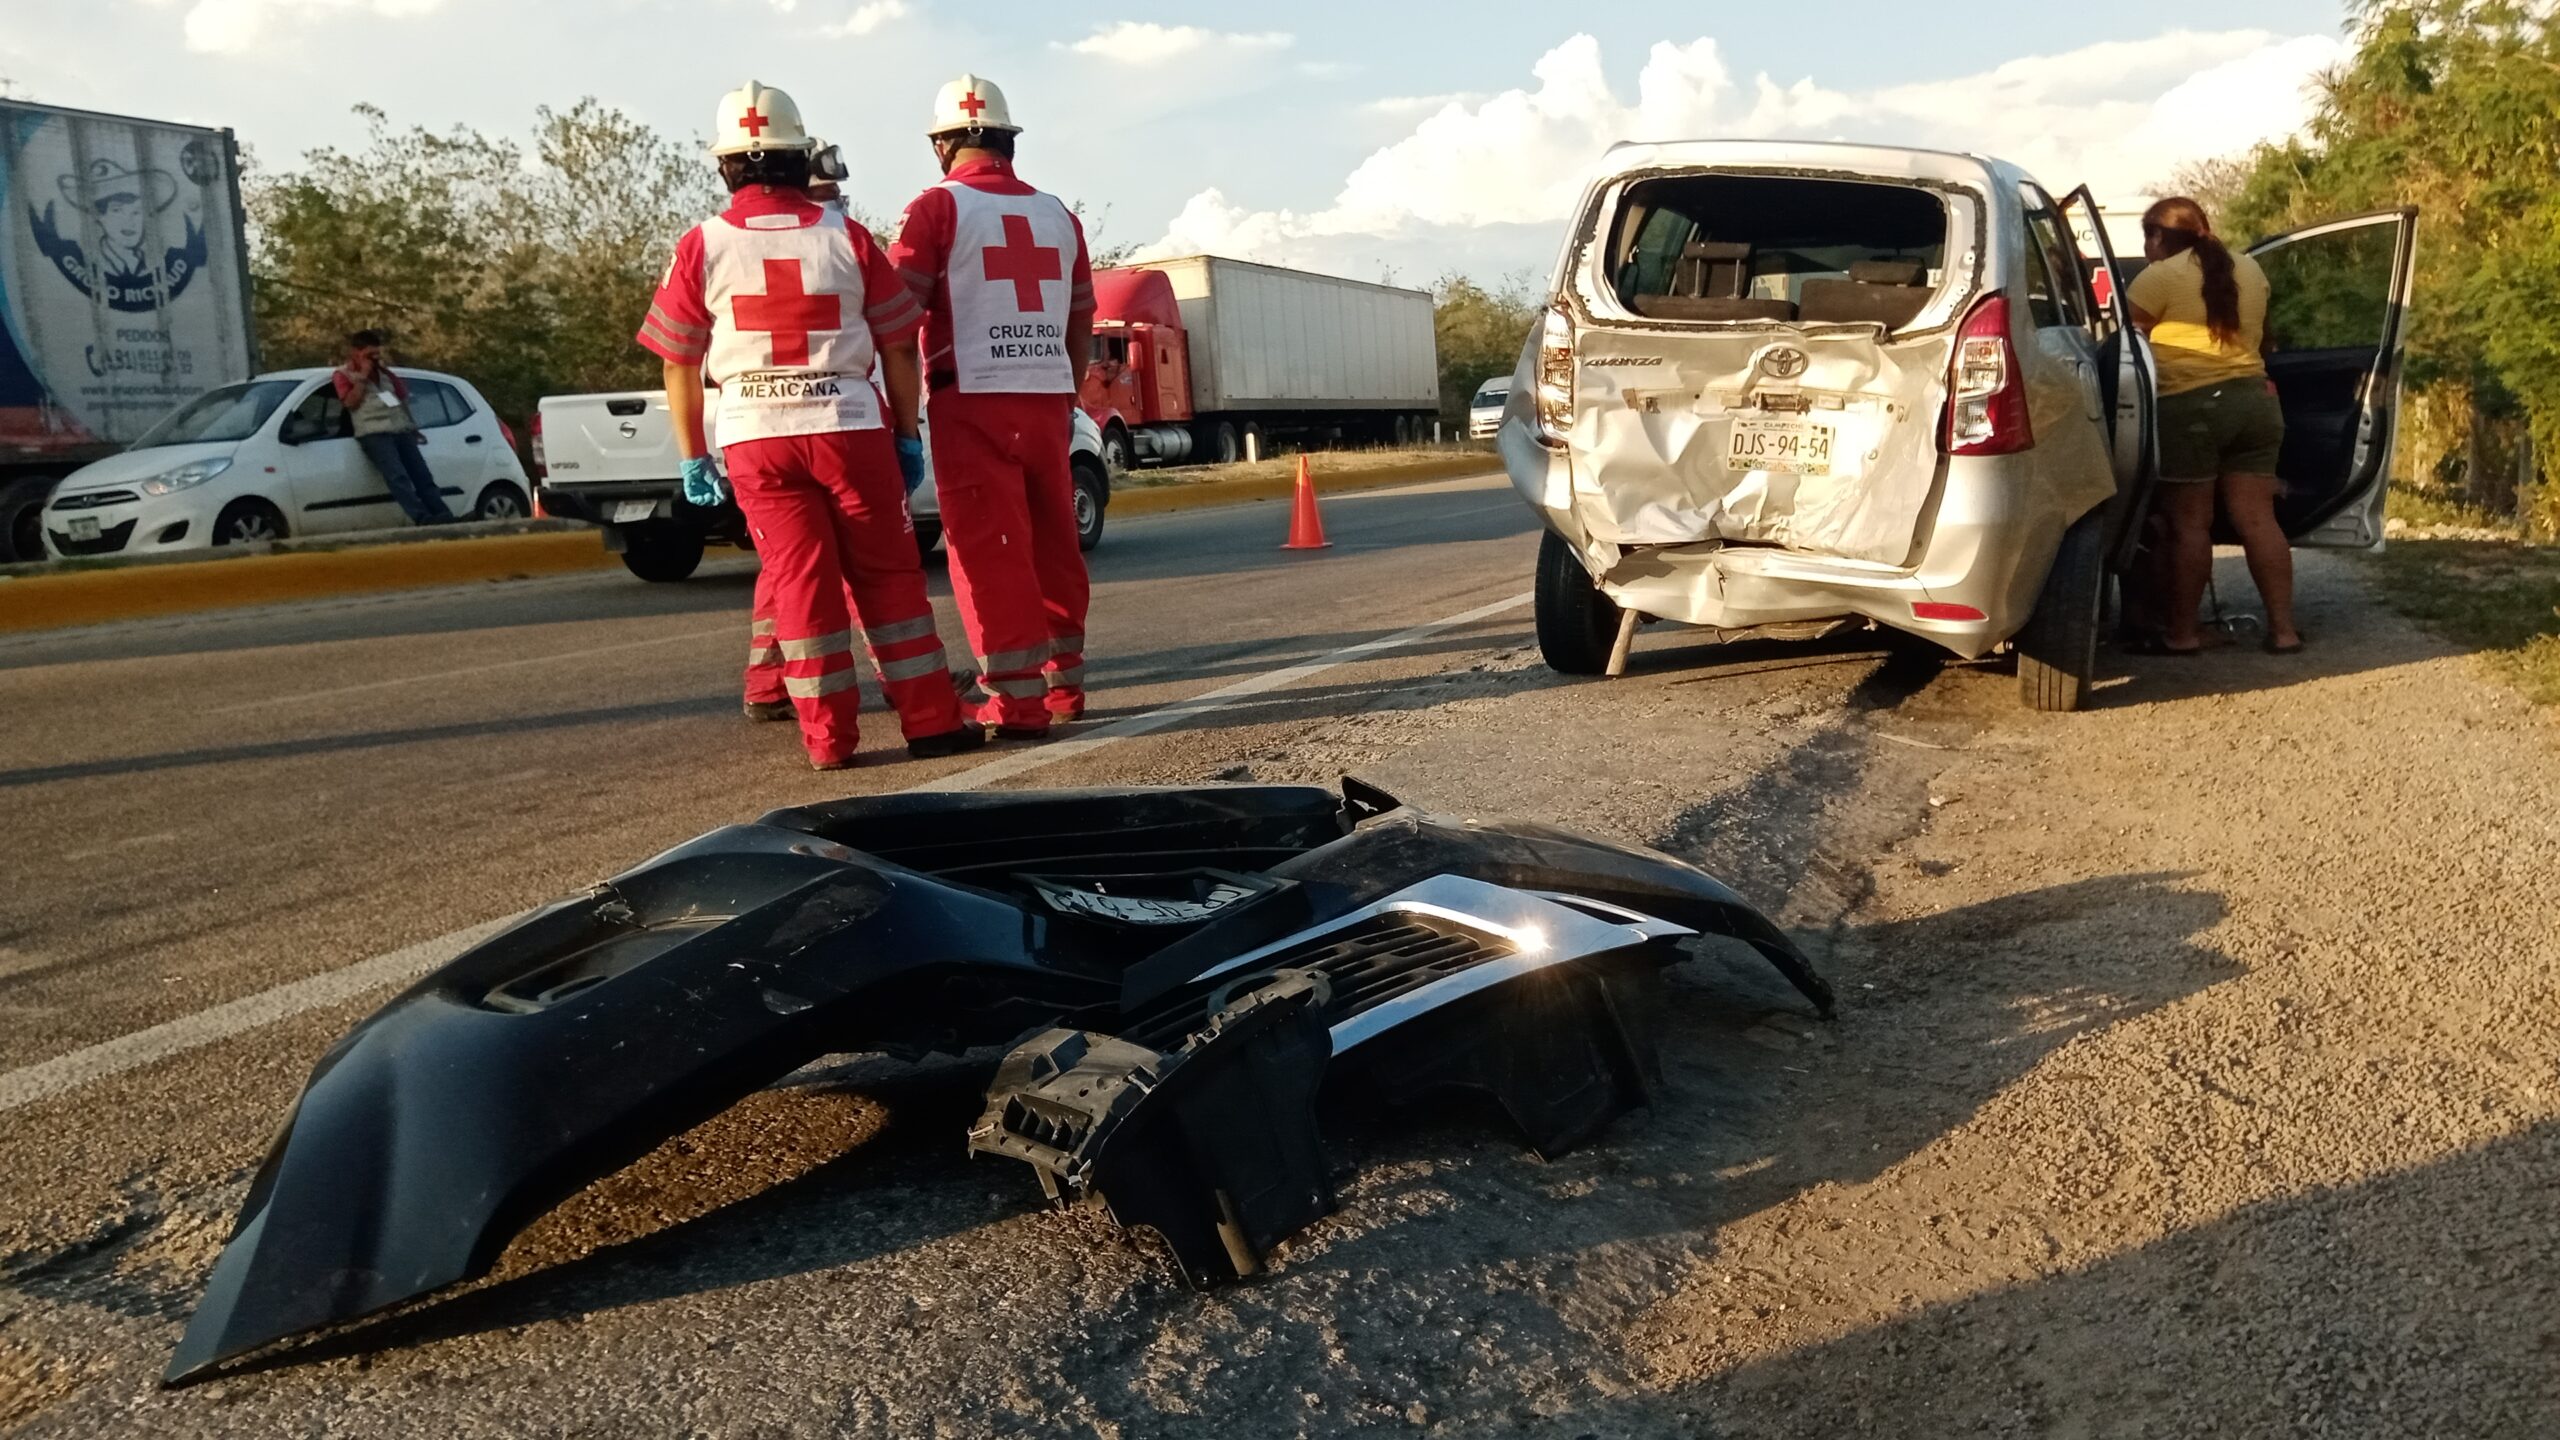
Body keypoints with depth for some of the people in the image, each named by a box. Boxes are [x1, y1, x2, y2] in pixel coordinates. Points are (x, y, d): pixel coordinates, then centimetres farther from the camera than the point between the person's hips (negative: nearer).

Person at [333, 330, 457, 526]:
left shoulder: (383, 371, 24)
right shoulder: (343, 374, 11)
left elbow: (403, 394, 23)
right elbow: (351, 402, -6)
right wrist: (363, 376, -3)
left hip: (402, 431, 6)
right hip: (374, 434, -6)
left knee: (423, 477, -4)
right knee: (397, 477, -25)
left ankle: (445, 518, -12)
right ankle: (421, 518, -40)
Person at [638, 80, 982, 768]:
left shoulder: (701, 248, 1)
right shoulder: (846, 239, 0)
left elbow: (678, 364, 4)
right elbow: (898, 347, 2)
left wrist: (692, 456, 12)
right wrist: (908, 435, 11)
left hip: (755, 435, 1)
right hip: (851, 426, 0)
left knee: (799, 581, 5)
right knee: (888, 576, 7)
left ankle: (828, 738, 7)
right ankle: (932, 722, 10)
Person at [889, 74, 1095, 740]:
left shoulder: (938, 207, -3)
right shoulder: (1057, 214, 14)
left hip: (974, 402, -5)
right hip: (1049, 399, 6)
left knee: (989, 552, -3)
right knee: (1053, 543, 14)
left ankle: (1018, 700, -4)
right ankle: (1064, 685, 22)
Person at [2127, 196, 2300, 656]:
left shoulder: (2159, 277, -6)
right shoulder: (2249, 270, 15)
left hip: (2190, 407, -6)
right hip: (2255, 400, 6)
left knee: (2188, 523, -1)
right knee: (2257, 519, 6)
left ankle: (2181, 632, 2)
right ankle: (2283, 628, 6)